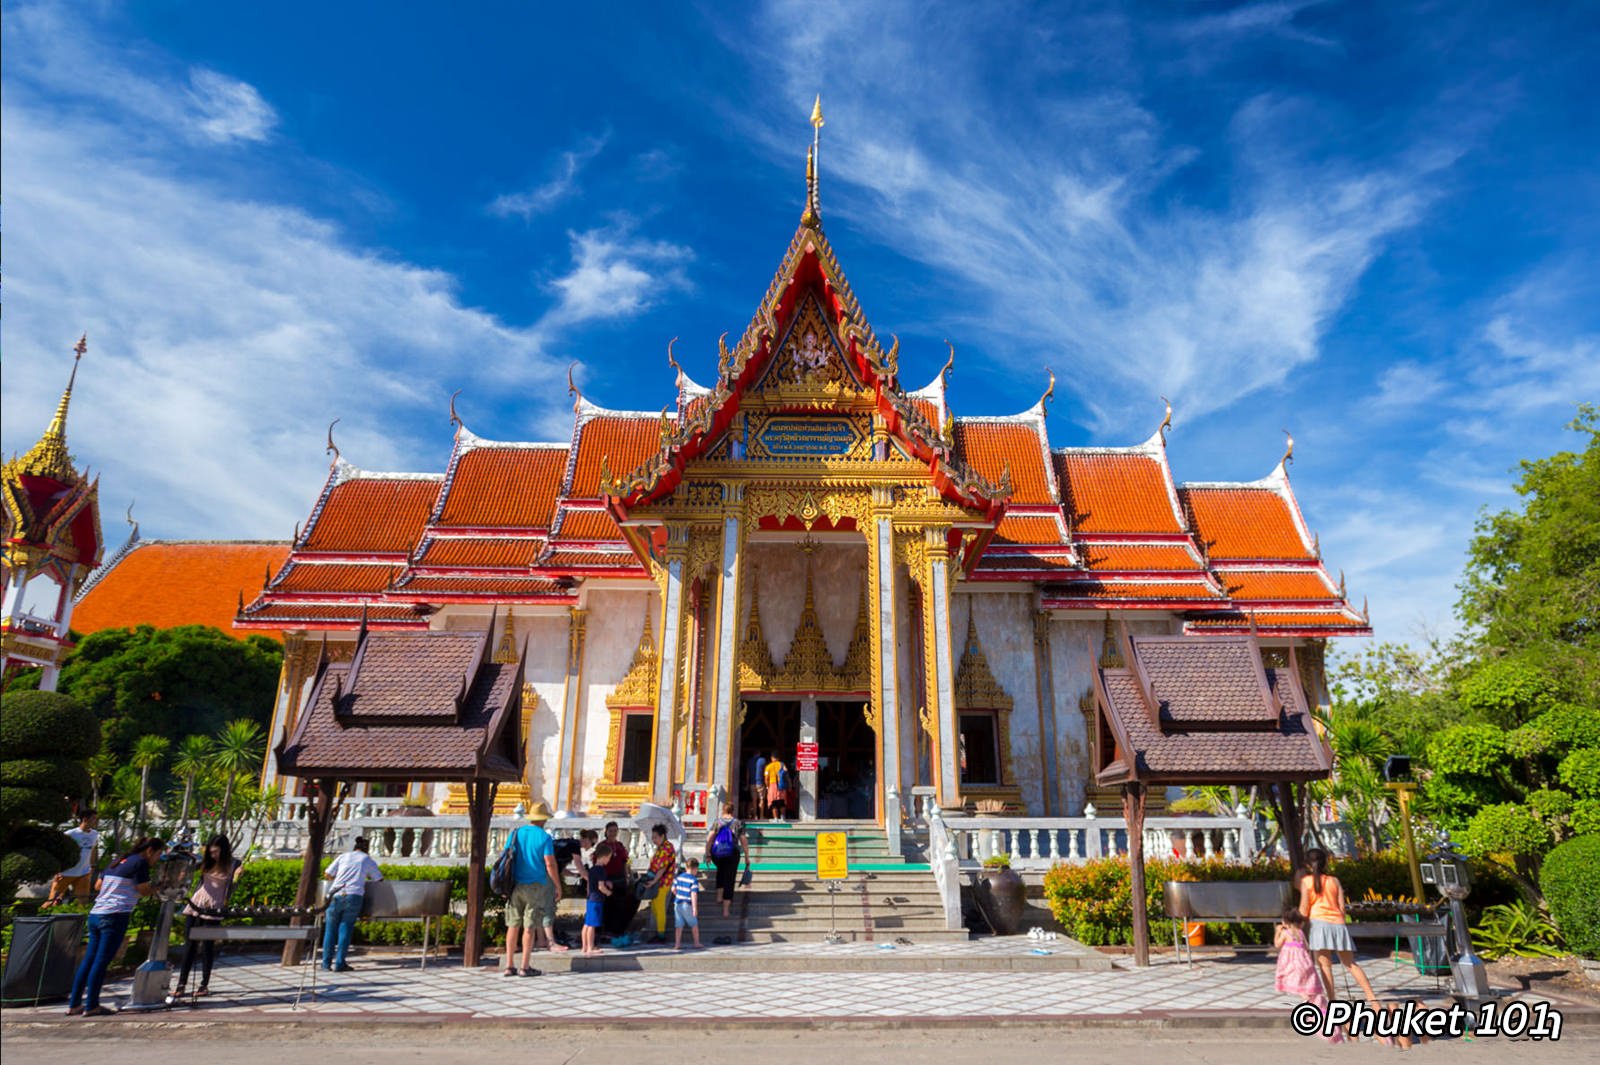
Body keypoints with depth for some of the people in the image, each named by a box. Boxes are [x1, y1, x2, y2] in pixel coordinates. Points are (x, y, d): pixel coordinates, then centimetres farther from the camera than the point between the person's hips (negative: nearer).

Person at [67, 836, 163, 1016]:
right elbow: (144, 891, -8)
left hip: (95, 914, 9)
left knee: (89, 959, 12)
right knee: (101, 962, -4)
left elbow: (99, 885, 27)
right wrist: (156, 886, 10)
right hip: (115, 916, -9)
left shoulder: (117, 862, 21)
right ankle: (91, 1006, 0)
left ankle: (74, 1004, 16)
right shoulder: (140, 862, -6)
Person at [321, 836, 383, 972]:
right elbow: (379, 879, 23)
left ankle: (327, 962, 15)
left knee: (331, 928, 11)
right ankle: (339, 963, 3)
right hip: (354, 896, -1)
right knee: (345, 928, 4)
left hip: (336, 895, 1)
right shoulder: (368, 860, 17)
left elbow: (327, 875, 19)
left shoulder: (343, 856, 20)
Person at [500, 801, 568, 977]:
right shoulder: (544, 837, -7)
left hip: (515, 886, 4)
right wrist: (558, 886, -2)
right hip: (535, 886, -4)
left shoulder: (515, 833, 5)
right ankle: (525, 967, 5)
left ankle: (509, 966, 12)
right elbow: (550, 864, -11)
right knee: (529, 927, 2)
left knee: (513, 925, 10)